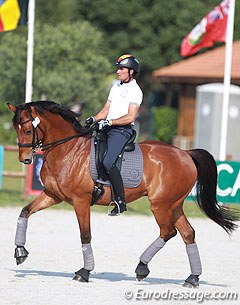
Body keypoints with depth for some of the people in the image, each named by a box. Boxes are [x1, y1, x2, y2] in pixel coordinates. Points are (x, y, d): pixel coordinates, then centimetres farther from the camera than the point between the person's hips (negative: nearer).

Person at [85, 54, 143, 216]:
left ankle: (120, 201, -21)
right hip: (107, 129, 9)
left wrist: (109, 122, -22)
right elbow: (106, 110, 22)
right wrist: (93, 119, 3)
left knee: (108, 162, -26)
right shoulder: (116, 87, 20)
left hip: (122, 130, -9)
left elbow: (130, 117, -17)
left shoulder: (135, 91, -7)